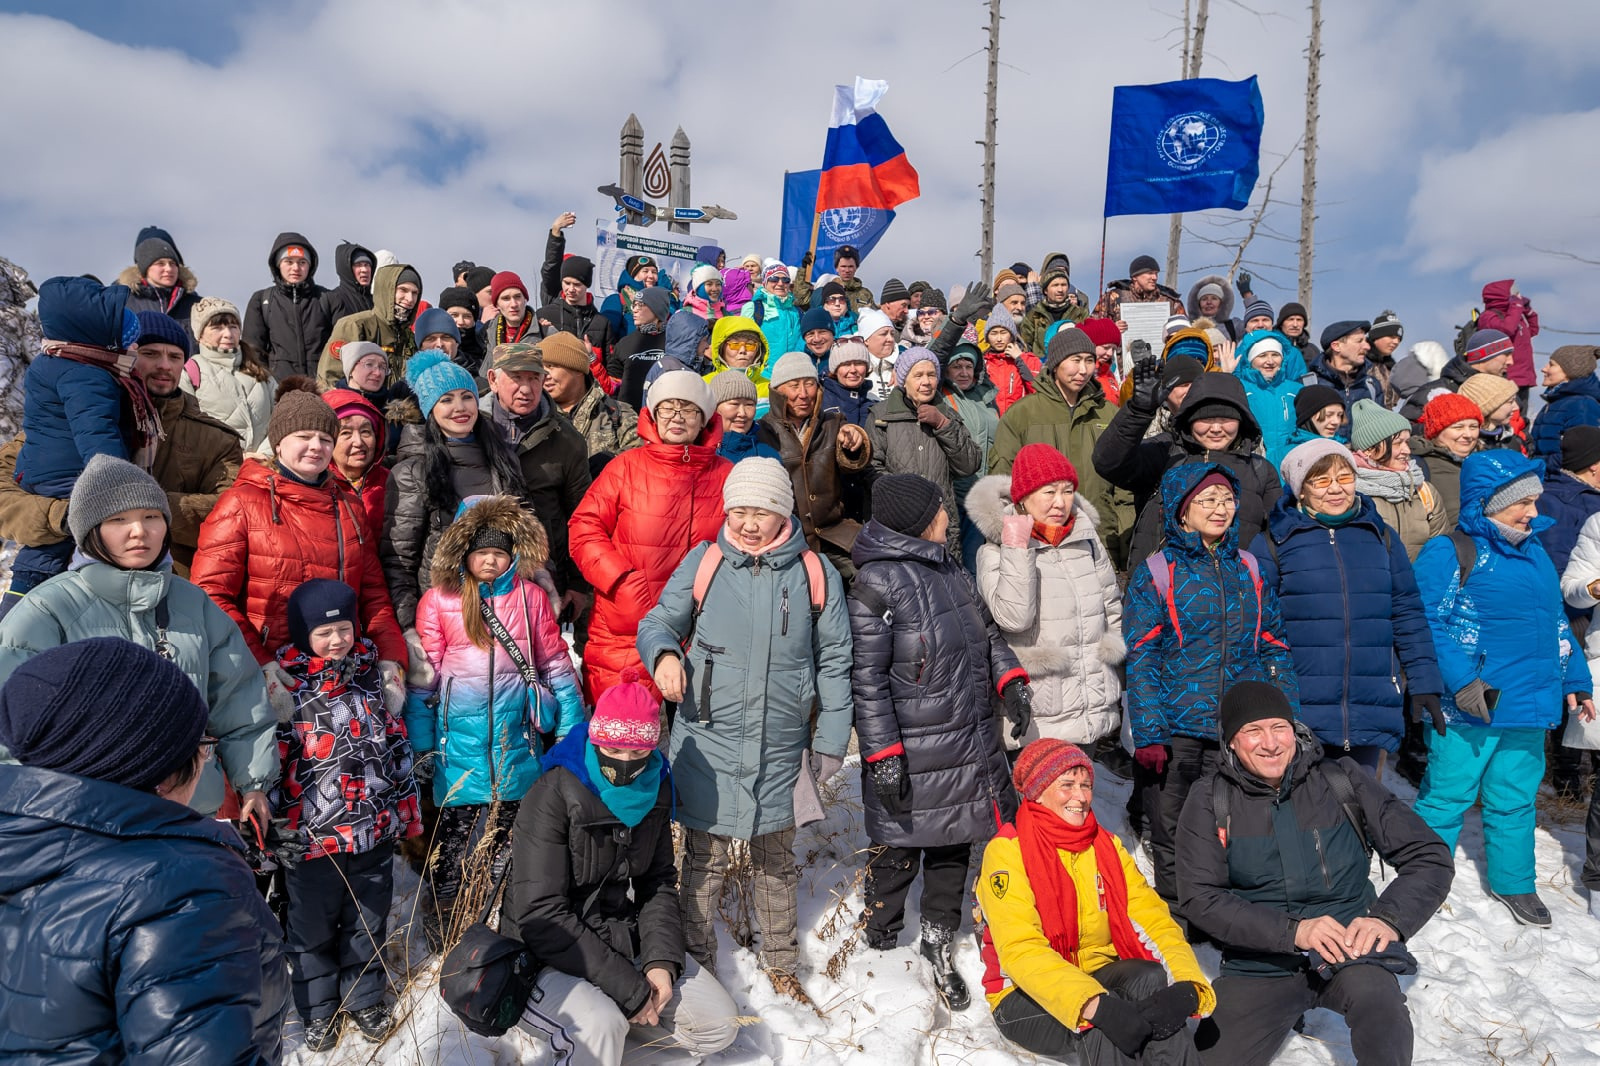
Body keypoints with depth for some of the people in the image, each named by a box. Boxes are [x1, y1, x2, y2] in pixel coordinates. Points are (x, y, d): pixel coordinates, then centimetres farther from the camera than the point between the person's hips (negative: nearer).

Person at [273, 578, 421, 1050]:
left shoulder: (372, 675, 3)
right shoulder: (285, 686, -10)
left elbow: (397, 746, 9)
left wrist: (407, 810, 10)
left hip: (375, 832, 3)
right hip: (312, 837, -3)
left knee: (368, 922, 17)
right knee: (312, 927, 15)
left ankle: (365, 999, 36)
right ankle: (318, 1009, 35)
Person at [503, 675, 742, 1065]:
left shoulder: (654, 789, -3)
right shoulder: (552, 797, -21)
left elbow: (658, 883, 6)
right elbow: (542, 916, -23)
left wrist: (662, 959, -11)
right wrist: (629, 987, -23)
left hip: (623, 938, 6)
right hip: (550, 950, -6)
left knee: (720, 1025, -1)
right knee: (602, 1027, -34)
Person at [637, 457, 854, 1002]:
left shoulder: (816, 573, -1)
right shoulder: (702, 563, -3)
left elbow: (834, 662, 3)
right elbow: (659, 621, 2)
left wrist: (831, 742, 0)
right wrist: (664, 653, -22)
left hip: (781, 747, 1)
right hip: (708, 741, -1)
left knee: (777, 859, 18)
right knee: (704, 859, 9)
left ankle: (781, 965, 37)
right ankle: (697, 968, 29)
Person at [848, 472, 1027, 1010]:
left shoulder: (951, 570, 9)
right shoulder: (877, 583, -16)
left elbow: (986, 632, 22)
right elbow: (867, 679, -17)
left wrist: (1011, 679, 5)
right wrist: (883, 756, -19)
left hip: (969, 745, 7)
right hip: (911, 759, -7)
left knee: (953, 847, 17)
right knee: (897, 853, 8)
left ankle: (939, 946, 34)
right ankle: (879, 947, 31)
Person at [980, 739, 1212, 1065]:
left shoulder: (1107, 846, 4)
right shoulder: (1007, 851, -14)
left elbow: (1155, 920, -5)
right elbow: (1020, 949, -25)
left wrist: (1187, 986, -25)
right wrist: (1096, 1007, -39)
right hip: (1026, 997, -5)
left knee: (1150, 980, -26)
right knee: (1099, 1024, -34)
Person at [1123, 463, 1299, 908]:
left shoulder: (1249, 568, 11)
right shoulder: (1154, 574, -1)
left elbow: (1275, 647, 14)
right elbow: (1141, 660, -5)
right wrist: (1148, 733, -13)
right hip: (1176, 729, -3)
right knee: (1174, 843, 5)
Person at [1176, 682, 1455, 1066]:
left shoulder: (1342, 782, -2)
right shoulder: (1210, 801, -3)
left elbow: (1430, 857, -1)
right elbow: (1201, 898, -9)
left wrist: (1389, 919, -18)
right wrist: (1293, 930, -22)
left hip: (1350, 948, -2)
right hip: (1259, 964, 3)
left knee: (1377, 1003, -36)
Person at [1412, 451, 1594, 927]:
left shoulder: (1534, 552, 15)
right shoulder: (1448, 553, -9)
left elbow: (1556, 623, 23)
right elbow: (1430, 625, -17)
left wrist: (1575, 680, 19)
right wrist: (1463, 681, -24)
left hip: (1528, 705, 7)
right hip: (1469, 708, -7)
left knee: (1515, 798, 17)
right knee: (1447, 797, 1)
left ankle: (1513, 882, 33)